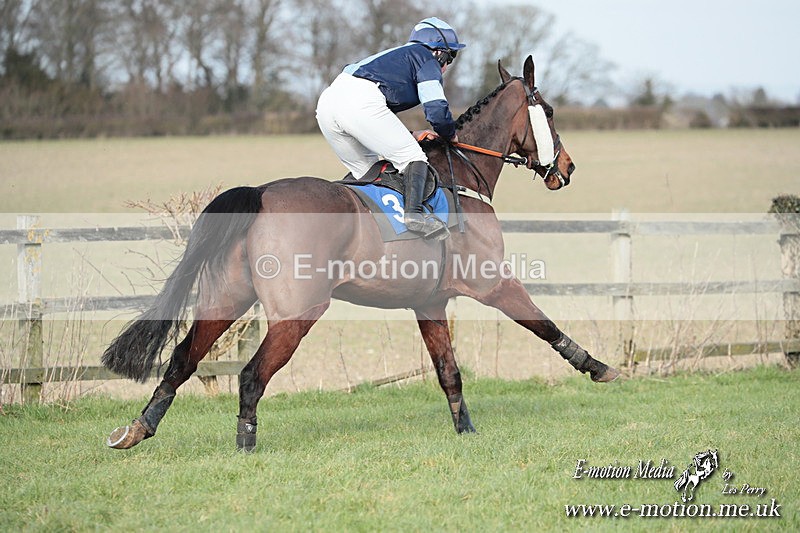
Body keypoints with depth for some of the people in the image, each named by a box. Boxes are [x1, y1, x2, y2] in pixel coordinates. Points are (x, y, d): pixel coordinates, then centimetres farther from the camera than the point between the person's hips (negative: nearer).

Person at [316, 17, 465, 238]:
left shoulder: (395, 56, 37)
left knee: (365, 171, 23)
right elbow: (437, 110, 0)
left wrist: (408, 137, 38)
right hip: (362, 103, -8)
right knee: (412, 158, -2)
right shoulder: (427, 58, 13)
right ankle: (413, 212, -23)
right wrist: (450, 135, 19)